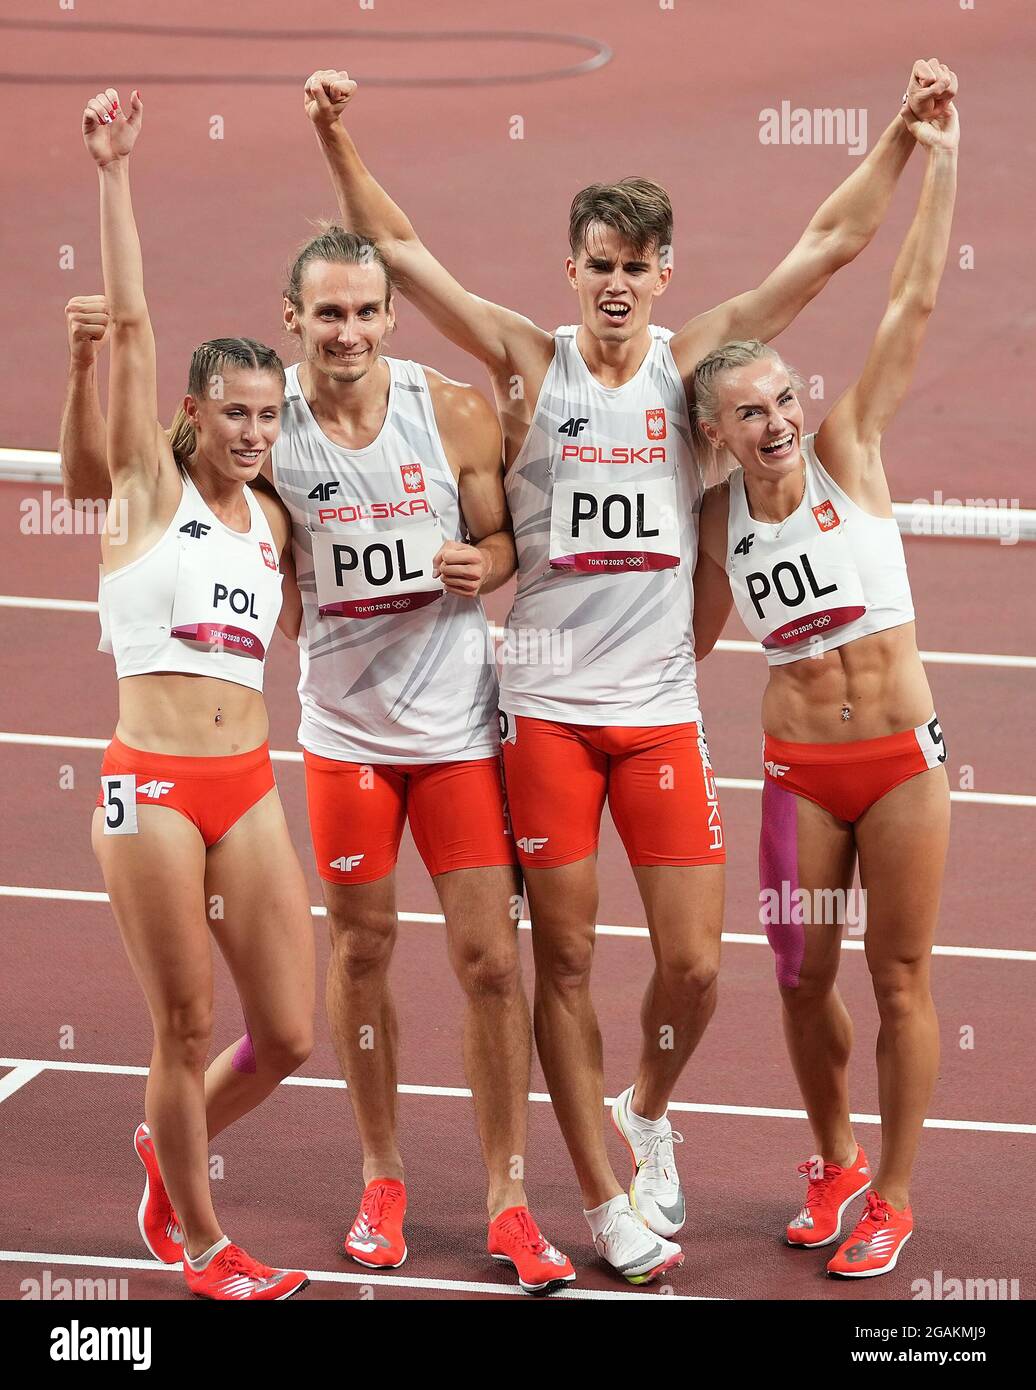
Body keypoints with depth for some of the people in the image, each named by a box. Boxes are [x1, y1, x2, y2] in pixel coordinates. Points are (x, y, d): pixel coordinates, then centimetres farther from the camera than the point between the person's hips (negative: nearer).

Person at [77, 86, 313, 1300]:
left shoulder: (271, 520, 13)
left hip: (248, 788, 5)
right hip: (149, 785, -5)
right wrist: (112, 173, -12)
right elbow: (127, 317, -7)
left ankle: (171, 1146, 32)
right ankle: (197, 1239, 19)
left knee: (287, 1034, 4)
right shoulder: (146, 485, 0)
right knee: (185, 1030, 1)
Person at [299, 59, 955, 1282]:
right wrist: (337, 139, -9)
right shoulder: (530, 364, 0)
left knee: (692, 965, -1)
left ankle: (649, 1112, 29)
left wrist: (904, 130, -2)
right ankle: (606, 1200, 15)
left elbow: (832, 242, 3)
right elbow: (399, 250, -1)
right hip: (546, 708, -1)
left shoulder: (692, 360, 3)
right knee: (564, 962, 3)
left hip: (662, 709, 1)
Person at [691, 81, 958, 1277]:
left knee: (899, 978, 3)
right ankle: (835, 1164, 30)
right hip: (798, 766, 2)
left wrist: (938, 159, -14)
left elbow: (912, 305, -10)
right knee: (803, 977, 7)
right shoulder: (717, 518, 2)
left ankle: (891, 1197, 14)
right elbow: (688, 645, 18)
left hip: (903, 756, -2)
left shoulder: (848, 451, -4)